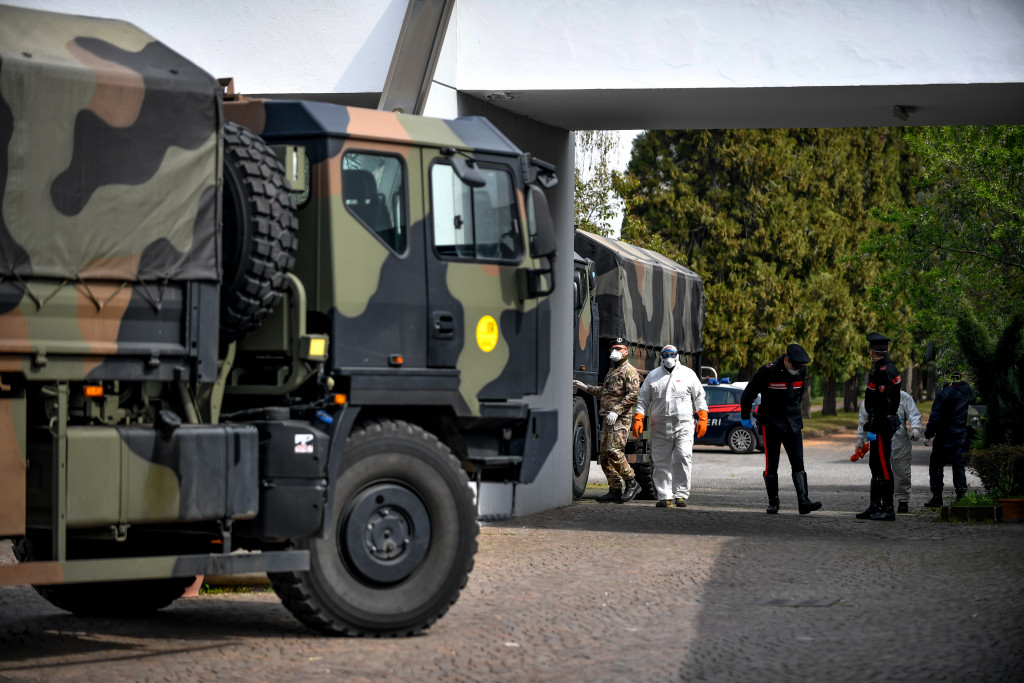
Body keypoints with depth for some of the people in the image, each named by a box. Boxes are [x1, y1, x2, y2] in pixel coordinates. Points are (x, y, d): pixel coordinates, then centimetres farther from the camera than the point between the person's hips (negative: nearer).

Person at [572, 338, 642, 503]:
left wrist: (616, 410, -22)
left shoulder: (629, 371, -6)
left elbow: (633, 395, -17)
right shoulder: (611, 371, 23)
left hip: (620, 419, -9)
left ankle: (632, 482, -9)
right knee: (605, 454, 5)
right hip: (608, 419, 9)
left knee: (614, 451, -20)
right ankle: (615, 490, 8)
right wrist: (585, 387, 29)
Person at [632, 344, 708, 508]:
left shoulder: (688, 374, 11)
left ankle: (681, 494, -6)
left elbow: (699, 398, 11)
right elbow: (643, 399, 14)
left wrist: (702, 419, 0)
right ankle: (665, 496, 5)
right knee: (662, 463, 0)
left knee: (682, 459, -13)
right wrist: (638, 419, 1)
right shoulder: (652, 376, 15)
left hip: (683, 425, -2)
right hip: (660, 427, 2)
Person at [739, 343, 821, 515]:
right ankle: (773, 503, 10)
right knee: (771, 466, 2)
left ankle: (803, 502, -10)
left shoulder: (802, 372, 0)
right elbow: (748, 394, -3)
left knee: (798, 463, -5)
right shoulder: (767, 372, -15)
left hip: (793, 424, 4)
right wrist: (745, 417, 6)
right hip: (771, 424, -4)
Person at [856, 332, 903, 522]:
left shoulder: (883, 371, -19)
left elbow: (884, 403, -24)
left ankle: (888, 510, -5)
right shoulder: (887, 368, 14)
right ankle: (875, 507, 21)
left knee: (884, 467, -7)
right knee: (876, 466, 15)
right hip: (883, 425, 11)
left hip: (882, 425, -11)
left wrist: (873, 428, -23)